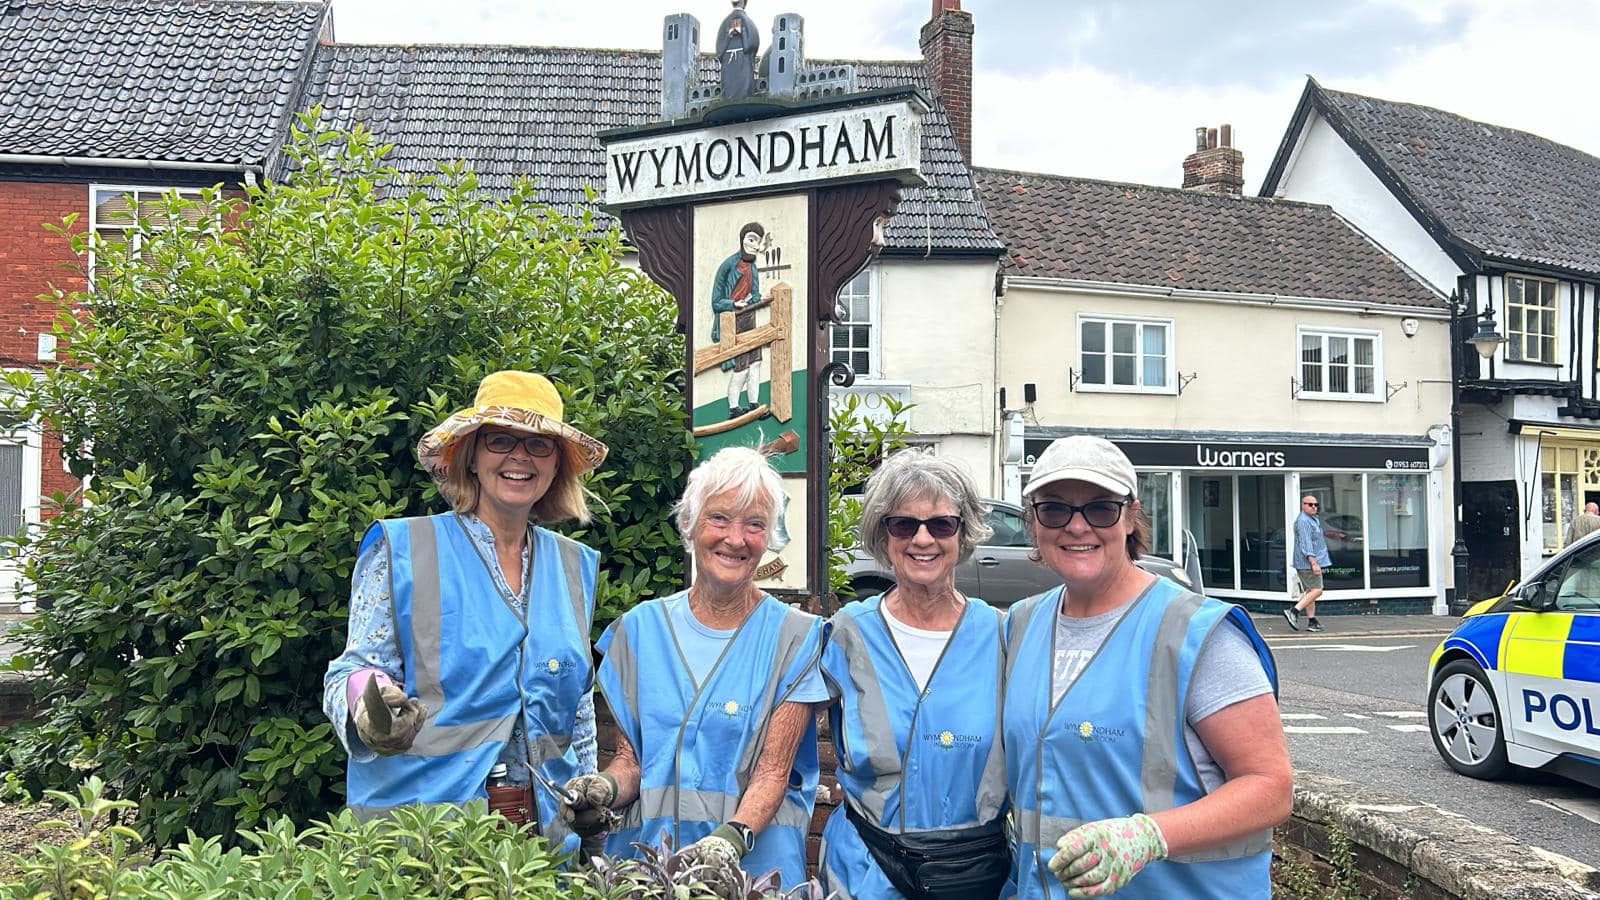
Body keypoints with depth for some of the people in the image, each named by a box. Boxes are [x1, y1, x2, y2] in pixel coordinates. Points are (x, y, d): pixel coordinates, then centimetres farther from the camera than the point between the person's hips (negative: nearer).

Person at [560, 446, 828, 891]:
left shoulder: (794, 637, -1)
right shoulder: (641, 628, 6)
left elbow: (773, 773, -5)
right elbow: (630, 757, 9)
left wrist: (731, 839, -22)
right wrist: (606, 787, -12)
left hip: (754, 860, -2)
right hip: (643, 851, 2)